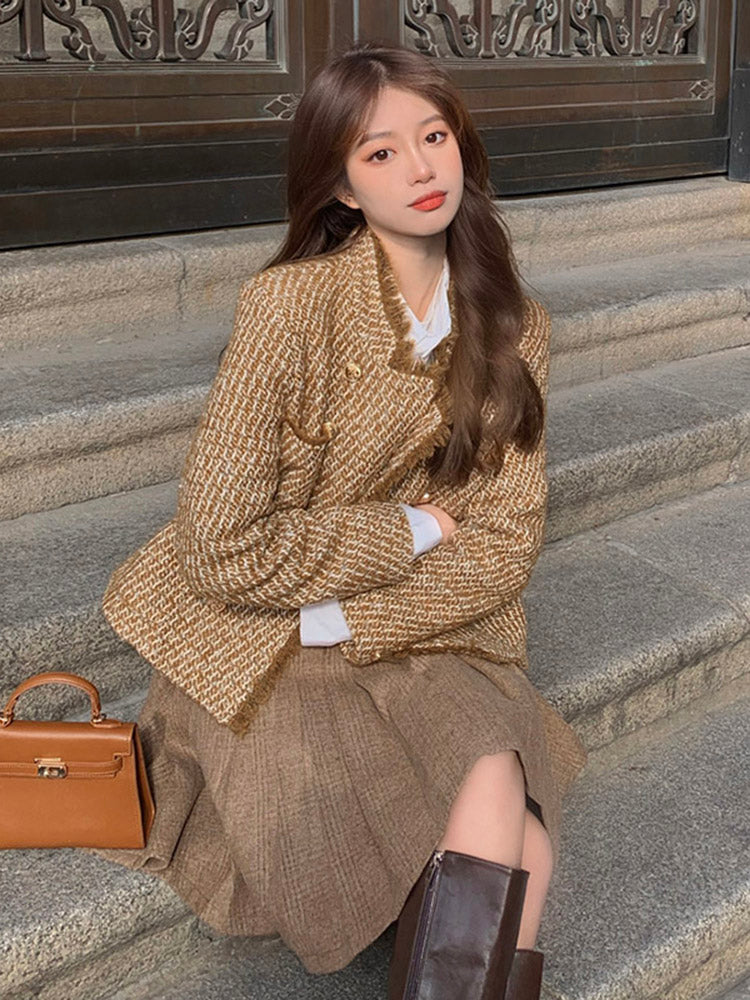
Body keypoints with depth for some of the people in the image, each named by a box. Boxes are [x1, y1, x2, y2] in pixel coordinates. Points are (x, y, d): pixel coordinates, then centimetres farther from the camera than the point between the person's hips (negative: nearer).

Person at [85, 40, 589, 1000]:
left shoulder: (513, 330, 0)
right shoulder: (290, 303, -16)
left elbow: (502, 543, -5)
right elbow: (223, 548, -18)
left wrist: (344, 619, -18)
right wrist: (415, 528, -12)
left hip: (421, 635, 4)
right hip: (257, 643, -4)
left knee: (514, 848, -23)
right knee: (504, 855, -22)